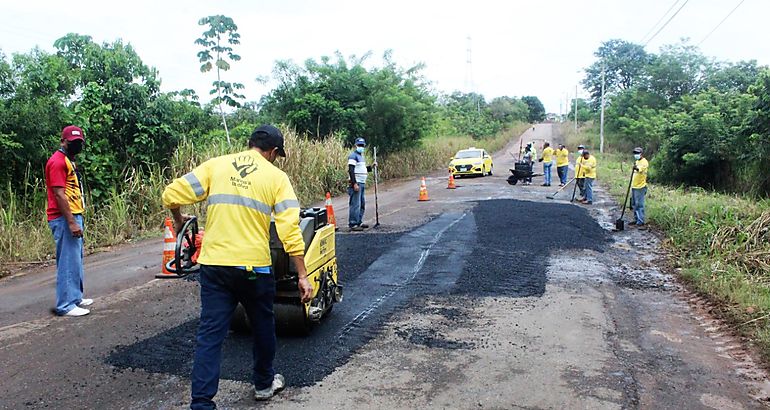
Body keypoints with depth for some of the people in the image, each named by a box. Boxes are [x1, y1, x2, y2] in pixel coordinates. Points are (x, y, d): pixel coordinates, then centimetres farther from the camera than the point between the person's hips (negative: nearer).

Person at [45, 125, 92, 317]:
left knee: (75, 260, 16)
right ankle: (66, 305, -2)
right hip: (65, 219, -10)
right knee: (68, 262, -7)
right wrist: (71, 222, -23)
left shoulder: (68, 160, 19)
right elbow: (59, 194, -19)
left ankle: (75, 297, 26)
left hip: (74, 216, 10)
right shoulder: (57, 161, -12)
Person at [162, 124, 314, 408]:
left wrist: (179, 220, 21)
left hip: (214, 265, 2)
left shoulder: (215, 165, 5)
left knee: (210, 333, 7)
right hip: (254, 267, -1)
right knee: (262, 326, 21)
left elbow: (171, 195, 0)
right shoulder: (276, 176, -1)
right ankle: (264, 384, 39)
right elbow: (290, 230, -9)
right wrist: (302, 276, -6)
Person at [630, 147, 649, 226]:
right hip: (634, 186, 9)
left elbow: (641, 169, -33)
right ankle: (636, 219, 22)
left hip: (640, 187, -9)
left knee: (639, 205, -8)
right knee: (634, 204, 13)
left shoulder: (644, 162, -10)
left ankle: (641, 221, -5)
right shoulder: (637, 162, 18)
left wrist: (637, 168, -55)